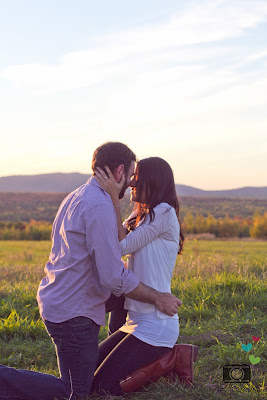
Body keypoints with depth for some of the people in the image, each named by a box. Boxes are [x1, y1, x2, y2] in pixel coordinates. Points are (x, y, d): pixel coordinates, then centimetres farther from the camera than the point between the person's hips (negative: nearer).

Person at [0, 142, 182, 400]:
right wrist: (158, 299, -9)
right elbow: (114, 278, -21)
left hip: (55, 300, 10)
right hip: (73, 313, -10)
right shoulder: (99, 207, -20)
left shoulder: (75, 198, 12)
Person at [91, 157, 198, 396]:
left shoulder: (164, 212, -12)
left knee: (104, 386, -9)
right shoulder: (140, 217, 17)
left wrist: (114, 198, -17)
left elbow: (123, 246, -16)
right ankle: (163, 357, 12)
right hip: (139, 320, 10)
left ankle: (174, 358, 1)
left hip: (155, 324, -10)